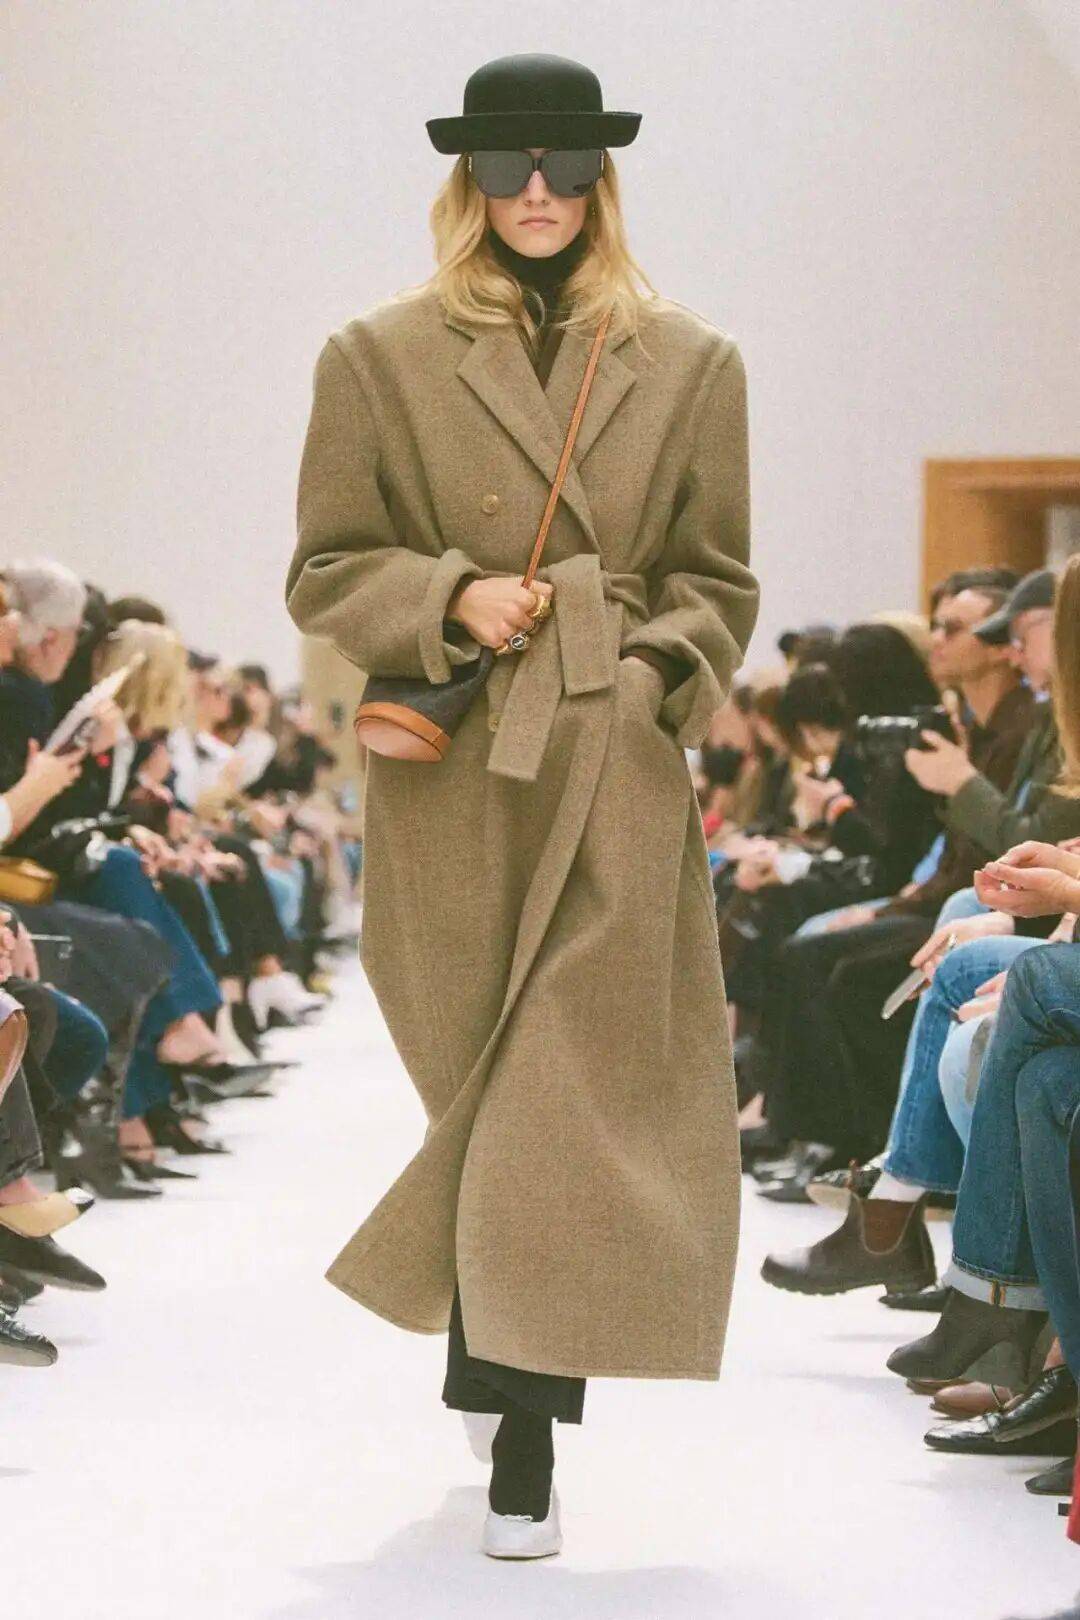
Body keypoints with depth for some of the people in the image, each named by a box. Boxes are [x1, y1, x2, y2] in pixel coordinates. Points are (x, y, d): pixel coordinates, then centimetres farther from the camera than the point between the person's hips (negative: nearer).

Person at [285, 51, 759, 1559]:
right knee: (488, 1086, 7)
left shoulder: (689, 364, 8)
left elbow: (715, 581, 13)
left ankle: (524, 1446, 0)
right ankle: (513, 1391, 27)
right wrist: (450, 598, -11)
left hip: (617, 774, 0)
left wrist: (655, 677, -5)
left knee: (577, 1087, -6)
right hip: (454, 772, 0)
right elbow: (326, 569, 6)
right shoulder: (381, 356, 5)